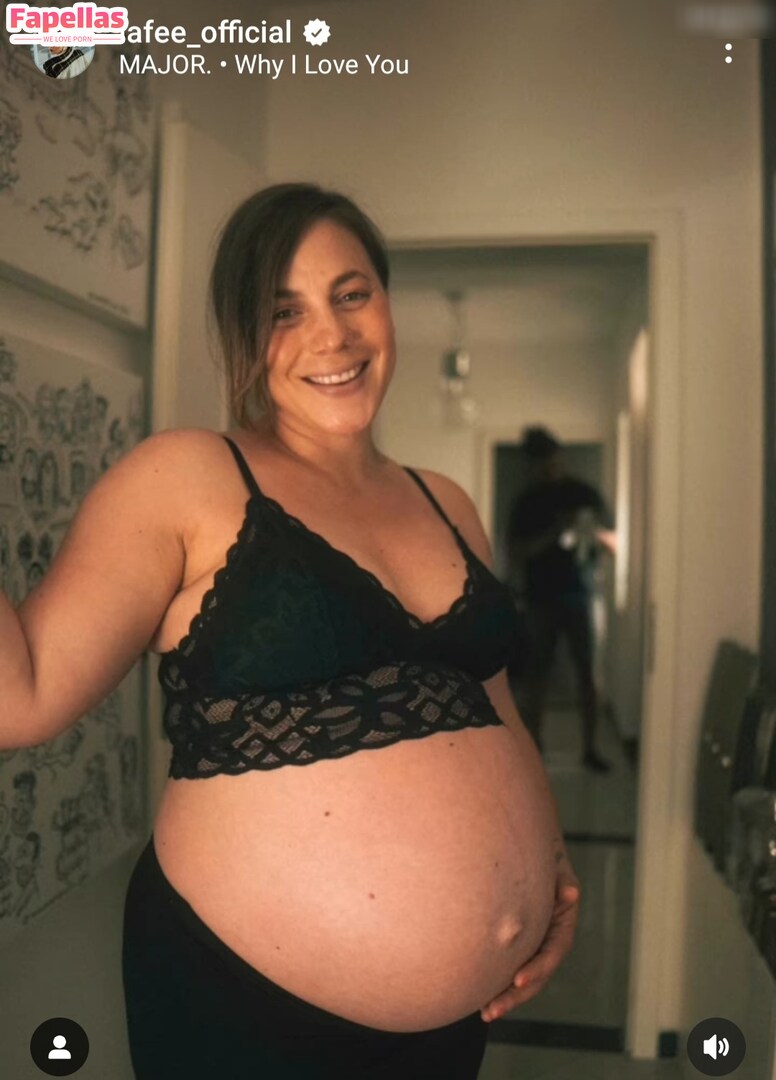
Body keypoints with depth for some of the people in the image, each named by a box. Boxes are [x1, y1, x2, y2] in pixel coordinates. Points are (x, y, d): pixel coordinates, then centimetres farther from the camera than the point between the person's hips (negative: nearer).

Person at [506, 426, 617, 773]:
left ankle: (590, 748, 5)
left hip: (579, 594, 0)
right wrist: (551, 535, -19)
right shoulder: (526, 502, 3)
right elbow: (515, 551, -6)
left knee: (586, 672, -2)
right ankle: (533, 742, 16)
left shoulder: (585, 493, 5)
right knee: (537, 673, 4)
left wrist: (594, 532, -16)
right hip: (540, 597, 0)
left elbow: (614, 544, 6)